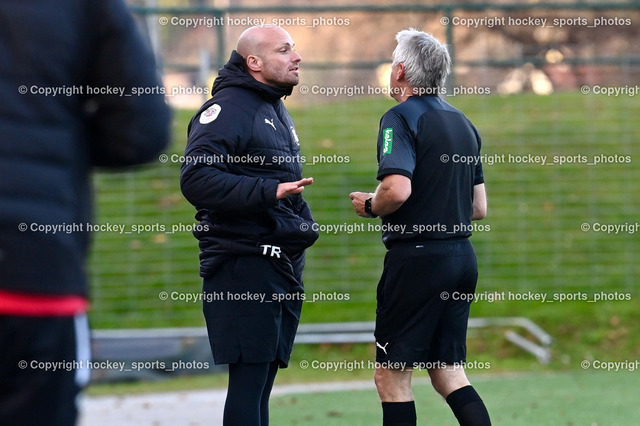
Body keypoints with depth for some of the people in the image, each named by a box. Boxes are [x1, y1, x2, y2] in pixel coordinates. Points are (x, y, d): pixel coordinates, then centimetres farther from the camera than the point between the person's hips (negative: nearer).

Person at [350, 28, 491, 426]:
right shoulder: (463, 123, 15)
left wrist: (369, 205, -5)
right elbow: (479, 208, 18)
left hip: (418, 256, -8)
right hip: (463, 256, 8)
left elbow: (397, 189, -25)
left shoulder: (401, 118, -10)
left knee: (392, 377, -1)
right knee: (449, 374, 12)